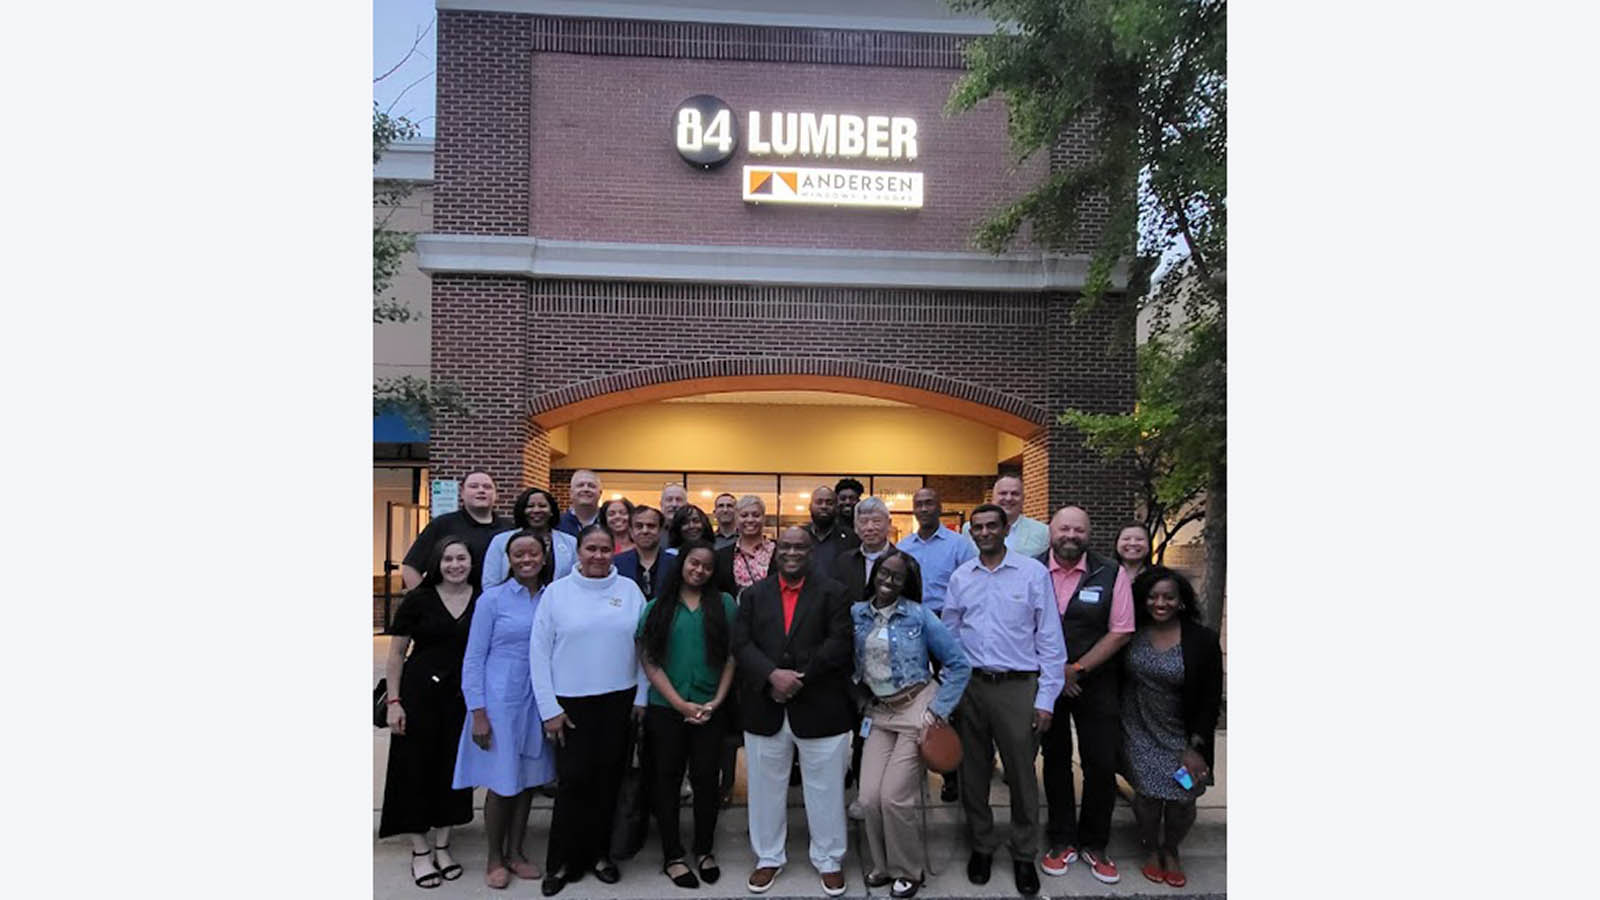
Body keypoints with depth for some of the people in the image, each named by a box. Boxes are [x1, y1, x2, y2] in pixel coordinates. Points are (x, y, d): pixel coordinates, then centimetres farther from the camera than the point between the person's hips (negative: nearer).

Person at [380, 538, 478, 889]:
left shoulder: (483, 601, -1)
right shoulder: (417, 600, -5)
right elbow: (396, 652, -2)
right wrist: (394, 701, -7)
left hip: (463, 698, 2)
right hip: (420, 694, -2)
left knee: (453, 770, 10)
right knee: (416, 768, 5)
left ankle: (442, 846, 26)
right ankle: (420, 850, 20)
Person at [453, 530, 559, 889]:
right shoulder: (493, 598, -6)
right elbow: (473, 659, -5)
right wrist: (478, 712, -10)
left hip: (538, 702, 3)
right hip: (500, 701, -3)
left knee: (528, 779, 12)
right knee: (501, 782, 5)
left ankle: (515, 851, 29)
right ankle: (495, 858, 24)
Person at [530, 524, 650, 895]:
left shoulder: (630, 590, 1)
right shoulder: (556, 592, -3)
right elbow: (539, 652, -3)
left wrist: (641, 697, 3)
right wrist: (550, 709, -5)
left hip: (619, 700, 2)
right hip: (571, 702, -2)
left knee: (608, 778, 10)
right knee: (573, 780, 1)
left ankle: (599, 854, 27)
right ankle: (562, 862, 18)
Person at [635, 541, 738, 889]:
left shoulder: (724, 604, 2)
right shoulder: (657, 607, 1)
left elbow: (732, 656, 1)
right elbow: (649, 660, -3)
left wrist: (715, 702, -8)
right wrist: (680, 704, -10)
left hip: (711, 710, 0)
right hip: (666, 709, 0)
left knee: (705, 778, 7)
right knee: (667, 780, 8)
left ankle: (704, 851, 24)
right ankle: (672, 856, 21)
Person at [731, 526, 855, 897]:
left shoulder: (833, 592, 0)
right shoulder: (753, 594, 8)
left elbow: (840, 641, -10)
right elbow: (741, 643, -2)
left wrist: (800, 678, -16)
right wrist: (773, 675, -18)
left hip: (820, 709, -2)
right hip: (765, 709, 3)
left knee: (825, 789, 9)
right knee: (766, 787, 15)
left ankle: (829, 860, 28)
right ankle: (768, 858, 32)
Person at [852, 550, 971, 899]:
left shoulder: (920, 616, -11)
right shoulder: (856, 614, -1)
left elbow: (959, 665, -6)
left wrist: (938, 711, -9)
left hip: (917, 710, -4)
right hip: (879, 714, 4)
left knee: (894, 798, -5)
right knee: (869, 798, -1)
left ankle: (908, 871, 20)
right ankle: (883, 864, 26)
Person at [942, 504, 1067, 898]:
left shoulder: (1033, 573, -3)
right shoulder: (960, 577, 6)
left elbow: (1050, 640, -3)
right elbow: (949, 637, 12)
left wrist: (1046, 699, -6)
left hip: (1018, 687, -3)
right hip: (970, 686, 3)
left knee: (1022, 774, 5)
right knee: (973, 773, 13)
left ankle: (1024, 856, 23)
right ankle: (981, 847, 31)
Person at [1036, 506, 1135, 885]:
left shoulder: (1111, 574, -6)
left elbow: (1120, 631, -6)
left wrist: (1076, 669, -10)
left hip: (1095, 681, 0)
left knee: (1102, 764, 3)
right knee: (1055, 760, 12)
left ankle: (1094, 844, 22)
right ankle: (1062, 842, 27)